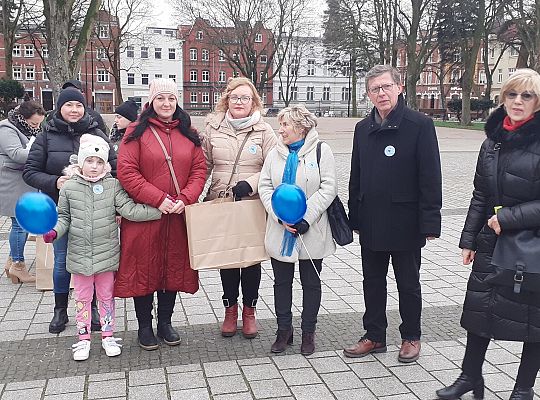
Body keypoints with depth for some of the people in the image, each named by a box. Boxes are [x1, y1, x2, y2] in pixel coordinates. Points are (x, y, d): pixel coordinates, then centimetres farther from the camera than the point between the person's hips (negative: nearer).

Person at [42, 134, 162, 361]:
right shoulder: (69, 187, -1)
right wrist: (54, 231, -12)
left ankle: (108, 336, 28)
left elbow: (129, 210, -10)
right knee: (82, 297, 13)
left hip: (107, 254, 0)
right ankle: (83, 339, 27)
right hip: (79, 255, 1)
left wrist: (159, 210, -19)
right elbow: (64, 217, 6)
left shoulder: (113, 186, -4)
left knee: (107, 296, 13)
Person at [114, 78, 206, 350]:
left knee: (174, 267, 11)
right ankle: (144, 326, 22)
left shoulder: (189, 134, 9)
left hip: (179, 216, 3)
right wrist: (159, 199, -17)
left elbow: (199, 170, 4)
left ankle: (165, 322, 28)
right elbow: (126, 171, -10)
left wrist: (184, 199, -13)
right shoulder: (137, 132, -2)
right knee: (144, 268, 6)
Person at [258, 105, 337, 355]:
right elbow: (265, 186, 2)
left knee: (311, 282, 9)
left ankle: (308, 332, 23)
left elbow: (328, 188, -10)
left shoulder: (320, 151, -3)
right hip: (280, 231, 3)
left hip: (311, 232, -3)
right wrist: (280, 216, -13)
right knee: (282, 282, 11)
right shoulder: (275, 153, 8)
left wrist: (306, 218, -17)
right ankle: (284, 330, 25)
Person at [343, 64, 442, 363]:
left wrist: (429, 222, -15)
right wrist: (354, 216, 9)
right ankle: (374, 336, 29)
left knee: (408, 284, 11)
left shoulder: (420, 125, -9)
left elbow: (430, 177, -12)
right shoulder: (363, 129, 7)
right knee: (373, 282, 15)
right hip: (371, 223, 5)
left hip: (404, 223, -5)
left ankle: (411, 337, 28)